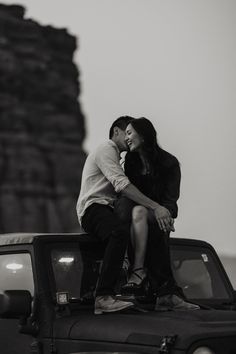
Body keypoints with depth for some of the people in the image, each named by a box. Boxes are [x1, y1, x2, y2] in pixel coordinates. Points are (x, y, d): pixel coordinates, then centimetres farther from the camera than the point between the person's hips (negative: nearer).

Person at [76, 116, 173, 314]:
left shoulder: (115, 156, 34)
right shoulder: (106, 150, 0)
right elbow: (122, 185, -17)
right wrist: (155, 207, -25)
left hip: (108, 210, 10)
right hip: (93, 208, -10)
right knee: (120, 232, -38)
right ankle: (104, 297, -46)